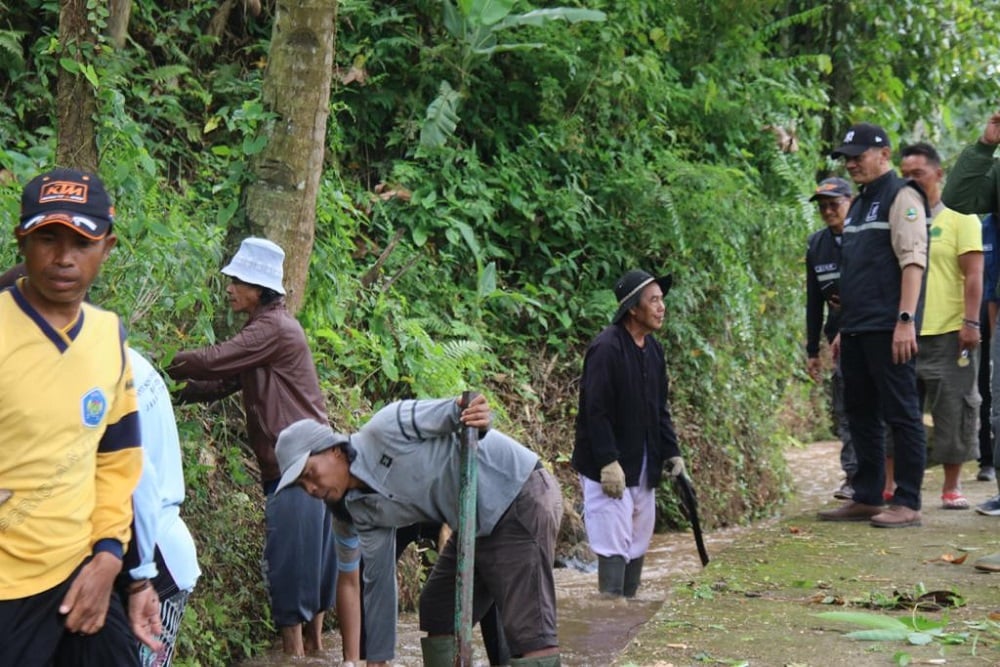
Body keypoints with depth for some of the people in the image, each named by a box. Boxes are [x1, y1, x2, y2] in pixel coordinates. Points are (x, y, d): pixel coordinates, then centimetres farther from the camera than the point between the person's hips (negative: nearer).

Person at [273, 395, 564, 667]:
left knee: (527, 626, -15)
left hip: (523, 496, -10)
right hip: (477, 525, 10)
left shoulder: (385, 430, -17)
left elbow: (461, 412, -18)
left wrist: (472, 417, -44)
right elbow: (378, 579, 15)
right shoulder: (363, 510, 7)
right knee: (437, 610, 17)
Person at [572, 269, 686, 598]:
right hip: (609, 468, -9)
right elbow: (595, 410, -20)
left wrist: (672, 453, 9)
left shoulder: (653, 349, 10)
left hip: (644, 468, 9)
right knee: (614, 546, -9)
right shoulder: (606, 348, -17)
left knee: (638, 546, 13)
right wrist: (608, 462, -23)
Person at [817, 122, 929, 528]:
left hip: (888, 329, -9)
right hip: (856, 330, 9)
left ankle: (907, 504, -2)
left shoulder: (901, 197, -6)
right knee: (860, 414, 11)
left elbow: (913, 261, -16)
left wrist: (906, 320, -23)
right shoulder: (859, 204, 20)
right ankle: (866, 498, 19)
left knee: (901, 414, -5)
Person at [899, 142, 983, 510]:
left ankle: (952, 486, 11)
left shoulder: (960, 220, 1)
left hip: (949, 332, -4)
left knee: (954, 411, 1)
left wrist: (971, 322, -14)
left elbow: (973, 275, -5)